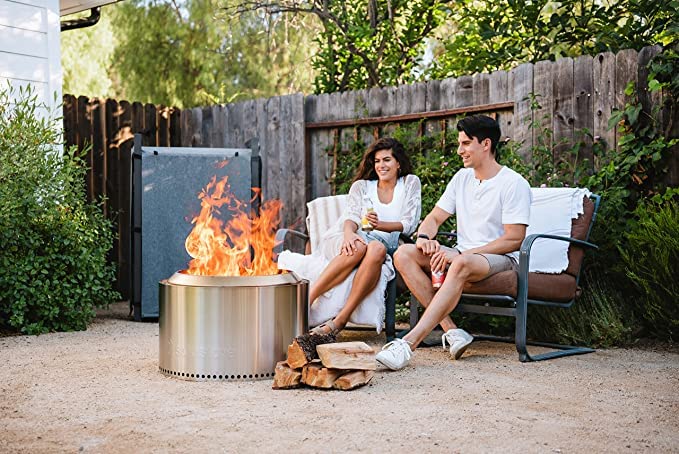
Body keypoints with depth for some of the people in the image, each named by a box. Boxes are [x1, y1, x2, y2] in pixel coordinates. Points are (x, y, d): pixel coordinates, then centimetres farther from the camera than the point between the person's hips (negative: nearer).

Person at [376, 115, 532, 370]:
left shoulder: (514, 184, -7)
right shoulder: (462, 178, 15)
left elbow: (514, 240, -14)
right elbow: (435, 217, 15)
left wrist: (461, 254, -21)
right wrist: (424, 237, -11)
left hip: (500, 258, -7)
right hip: (461, 254, 7)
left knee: (462, 264, -42)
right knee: (404, 254, -18)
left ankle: (409, 343, -47)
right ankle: (451, 331, -26)